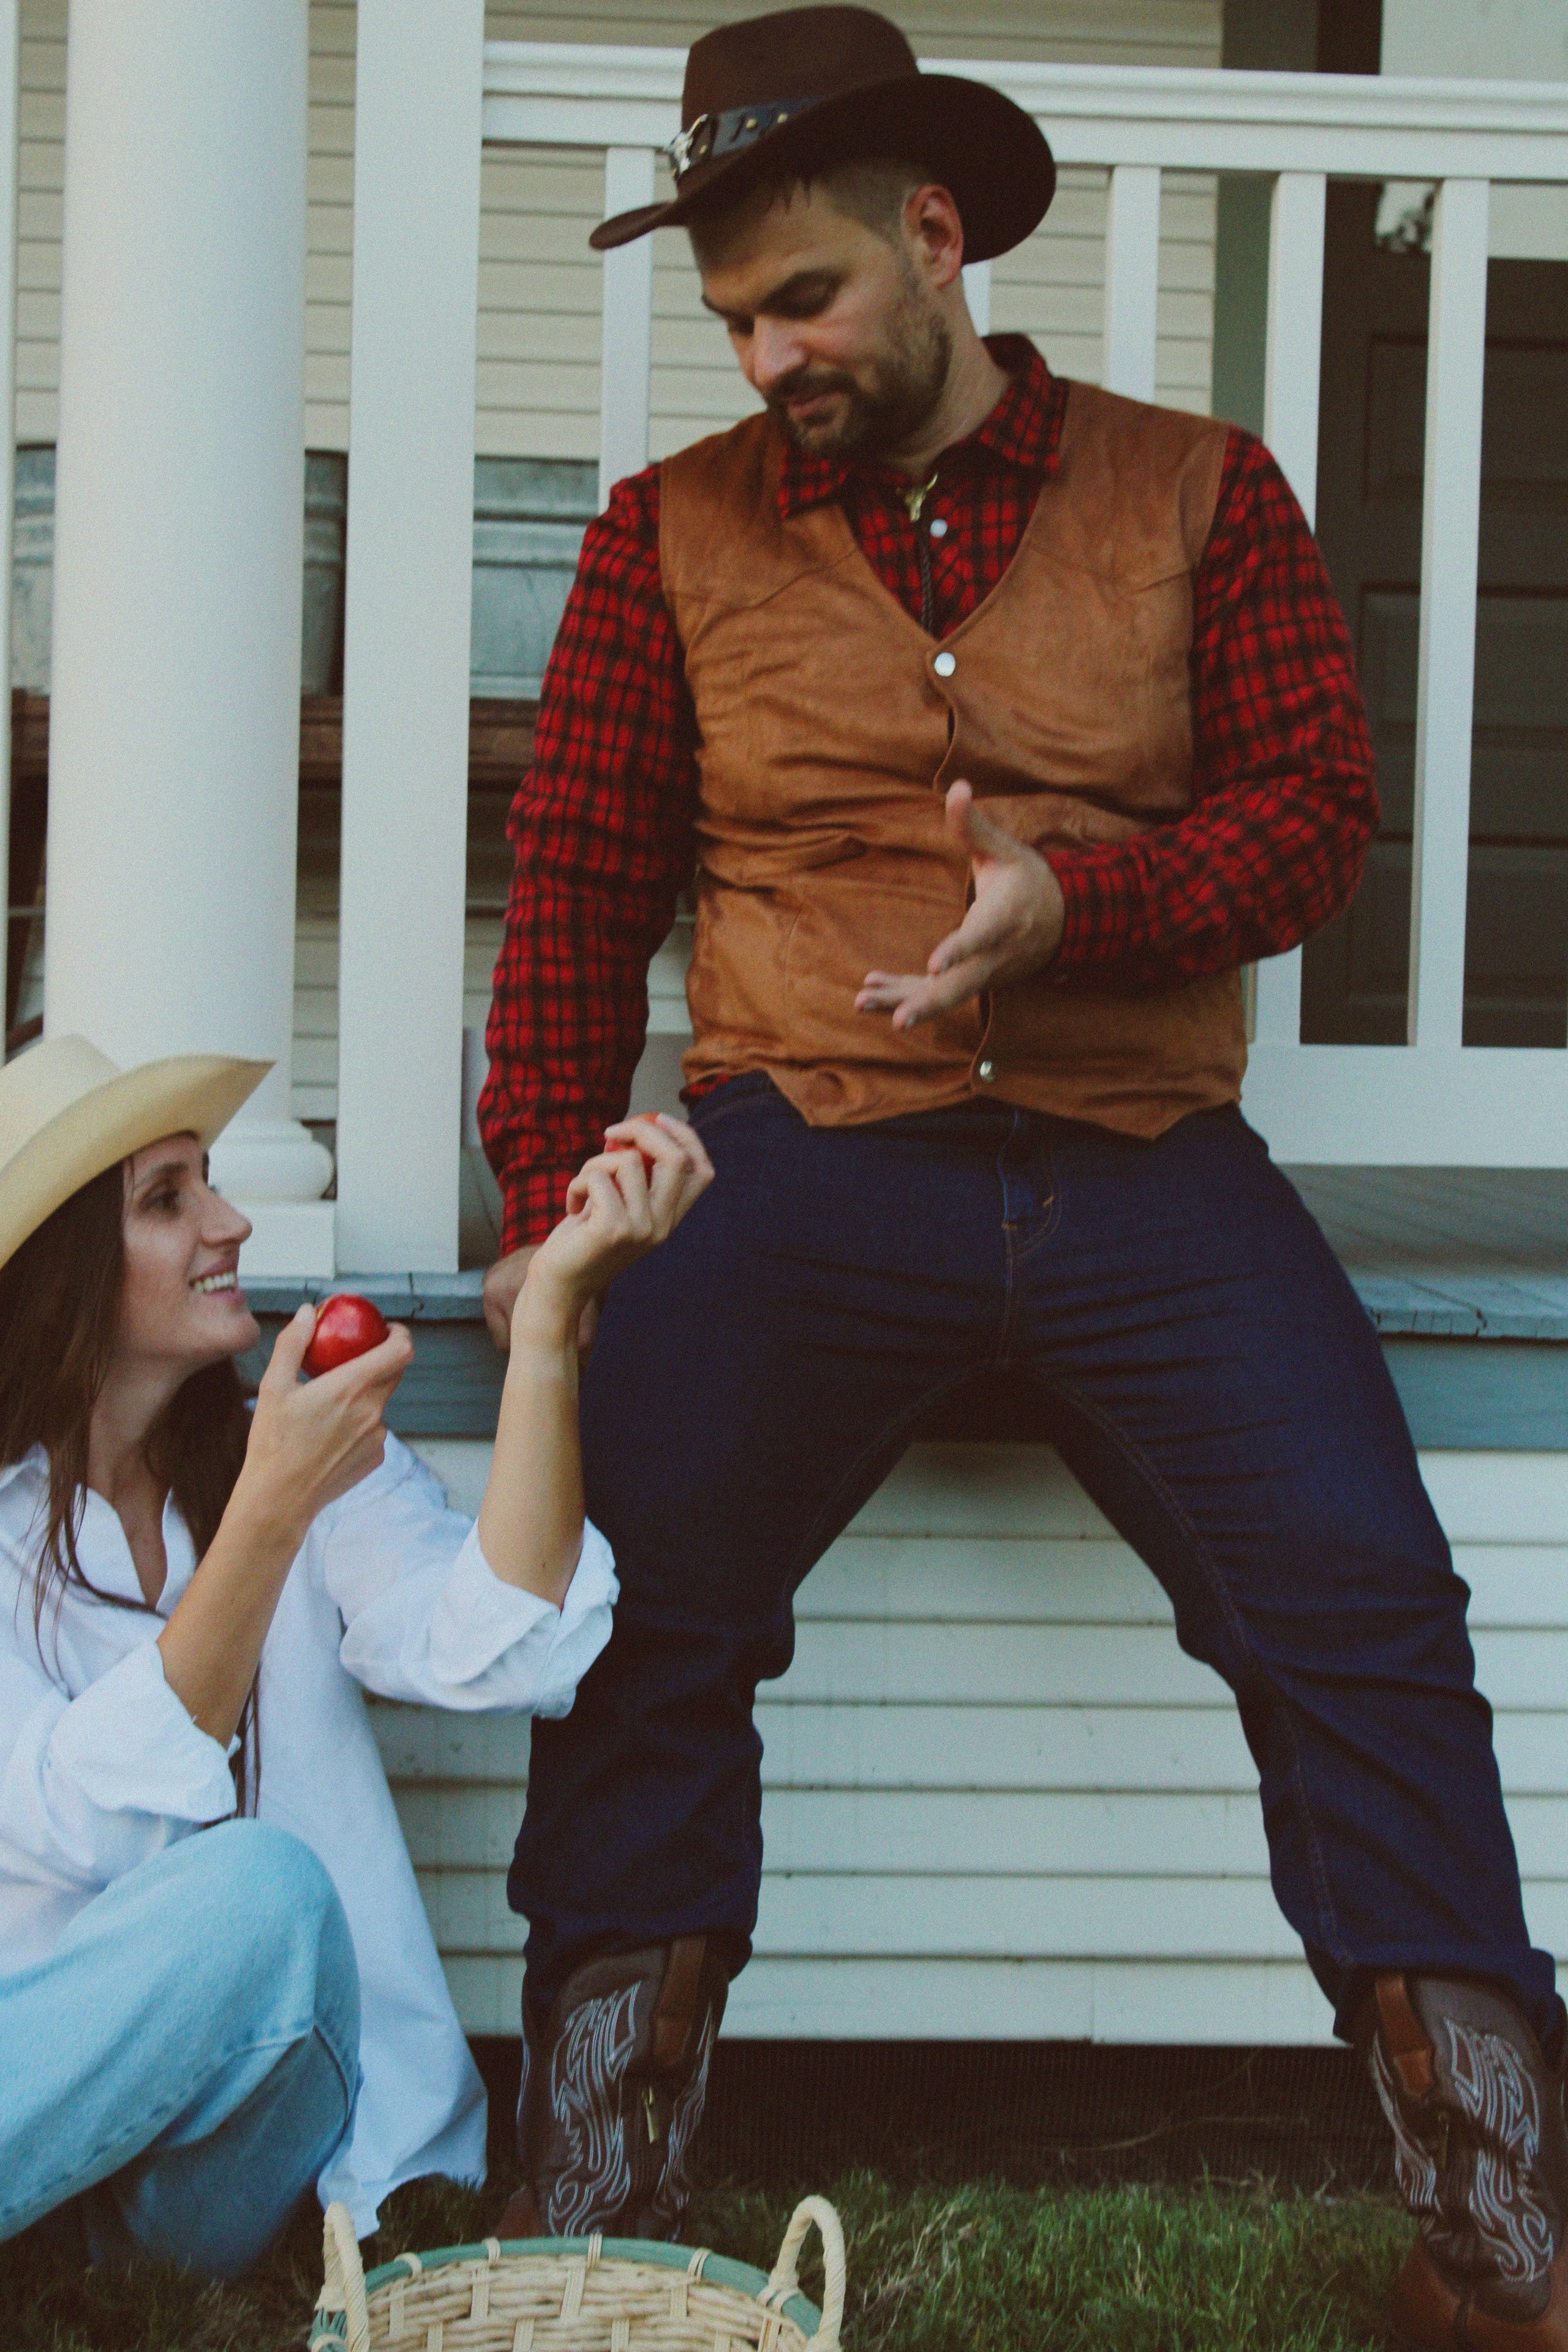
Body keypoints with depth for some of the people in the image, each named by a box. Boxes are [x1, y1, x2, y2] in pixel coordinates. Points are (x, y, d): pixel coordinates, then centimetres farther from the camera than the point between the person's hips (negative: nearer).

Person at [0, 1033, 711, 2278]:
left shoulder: (325, 1459, 6)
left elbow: (494, 1654, -14)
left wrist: (549, 1309, -19)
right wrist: (270, 1511, -24)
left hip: (259, 2122, 2)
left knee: (263, 1892, -28)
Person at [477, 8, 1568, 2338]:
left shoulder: (1197, 492, 11)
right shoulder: (675, 532, 13)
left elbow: (1316, 807, 5)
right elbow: (577, 884, 12)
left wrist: (1080, 895, -14)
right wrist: (551, 1211, 3)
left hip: (1143, 1163, 0)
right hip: (805, 1158, 1)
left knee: (1370, 1615, -13)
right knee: (637, 1620, -17)